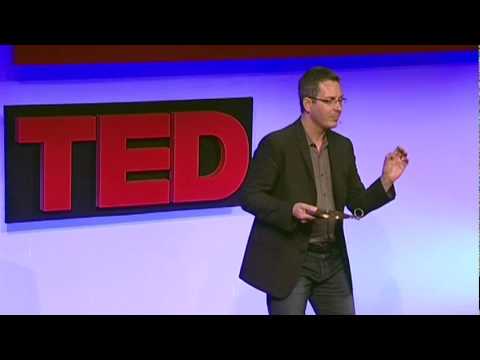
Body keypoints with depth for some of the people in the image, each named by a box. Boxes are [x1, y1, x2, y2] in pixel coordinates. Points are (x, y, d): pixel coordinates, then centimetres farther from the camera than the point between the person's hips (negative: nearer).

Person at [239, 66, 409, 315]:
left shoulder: (342, 147, 10)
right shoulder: (276, 144, -9)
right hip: (288, 262, -6)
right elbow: (249, 196, -10)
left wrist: (386, 180, -5)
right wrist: (291, 210, -25)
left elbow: (357, 205, 11)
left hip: (332, 261, 6)